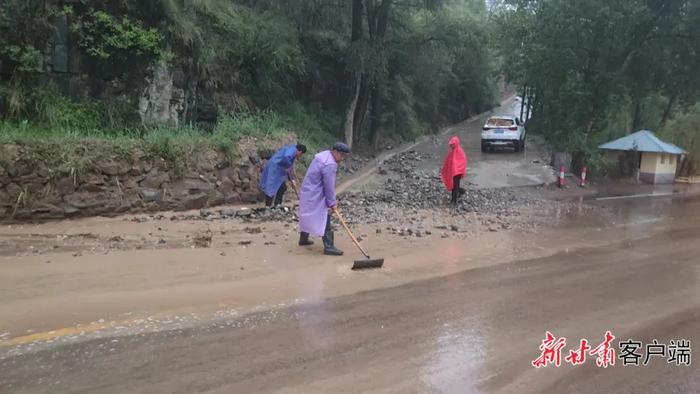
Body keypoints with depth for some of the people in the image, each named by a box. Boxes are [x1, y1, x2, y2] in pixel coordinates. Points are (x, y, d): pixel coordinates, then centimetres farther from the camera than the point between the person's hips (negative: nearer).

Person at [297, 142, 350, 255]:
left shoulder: (323, 155, 8)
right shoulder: (330, 164, -24)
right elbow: (329, 186, -22)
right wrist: (332, 203, -12)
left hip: (309, 192, 11)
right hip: (316, 196, -11)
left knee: (308, 216, 22)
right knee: (324, 220, -8)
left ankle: (303, 239, 36)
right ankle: (329, 247, -6)